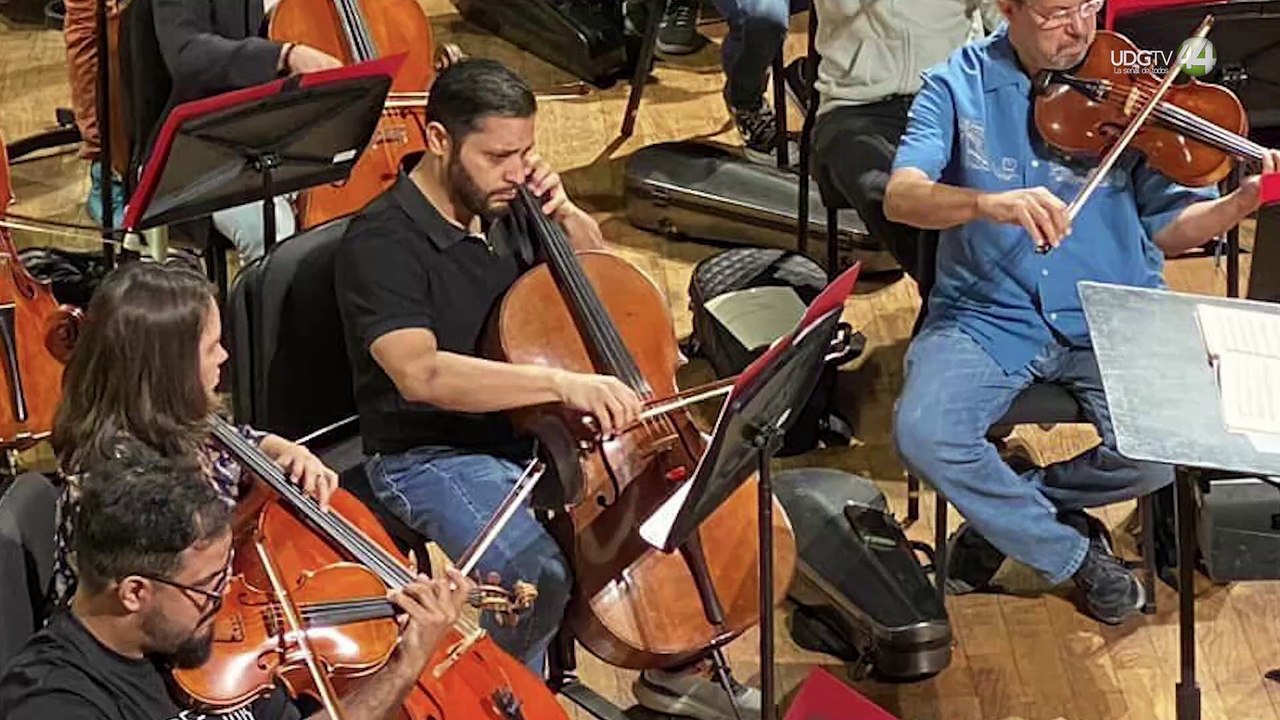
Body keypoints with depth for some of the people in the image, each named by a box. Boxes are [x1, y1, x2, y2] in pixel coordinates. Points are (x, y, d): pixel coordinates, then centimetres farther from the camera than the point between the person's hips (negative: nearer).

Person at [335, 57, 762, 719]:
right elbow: (421, 374, -37)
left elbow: (595, 266, 21)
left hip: (536, 430, 8)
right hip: (433, 458, -8)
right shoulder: (382, 242, -21)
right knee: (536, 572, -33)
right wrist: (559, 382, -44)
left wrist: (564, 212, -3)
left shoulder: (505, 205, 2)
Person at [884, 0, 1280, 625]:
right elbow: (900, 198, -16)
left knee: (1159, 452, -24)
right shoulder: (961, 84, -3)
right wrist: (990, 203, -35)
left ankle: (1002, 514, 6)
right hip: (987, 313, 0)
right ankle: (1074, 552, 0)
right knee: (923, 434, -26)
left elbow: (1166, 228, 0)